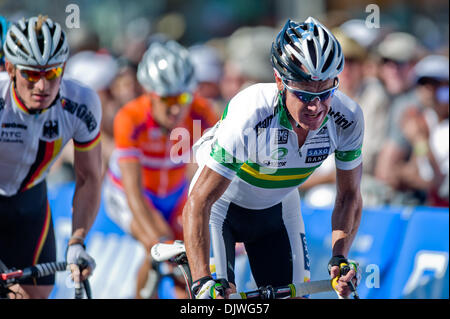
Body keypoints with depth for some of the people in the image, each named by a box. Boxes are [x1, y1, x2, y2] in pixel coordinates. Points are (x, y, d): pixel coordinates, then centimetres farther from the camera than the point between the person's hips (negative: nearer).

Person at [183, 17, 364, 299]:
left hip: (278, 208, 4)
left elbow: (349, 196, -10)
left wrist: (339, 258, -25)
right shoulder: (249, 116, -39)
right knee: (221, 296, -20)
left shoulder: (347, 119, -26)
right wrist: (202, 281, -46)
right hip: (223, 204, -4)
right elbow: (199, 202, -36)